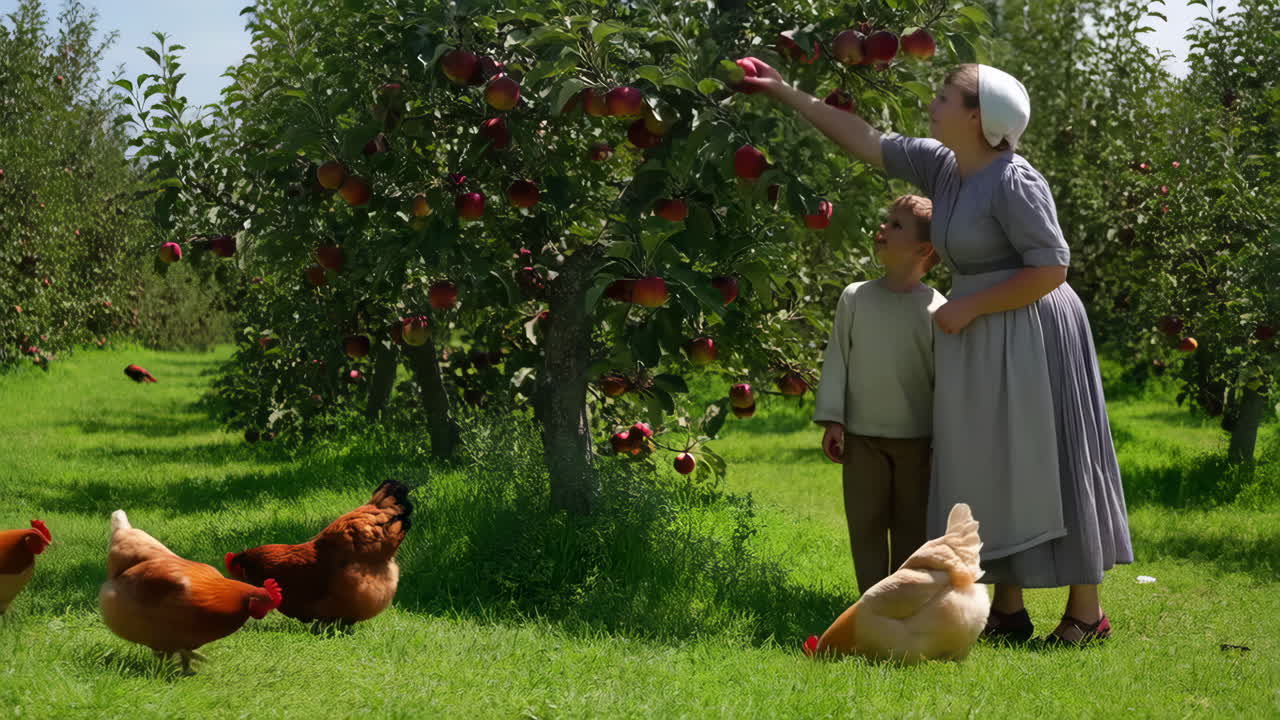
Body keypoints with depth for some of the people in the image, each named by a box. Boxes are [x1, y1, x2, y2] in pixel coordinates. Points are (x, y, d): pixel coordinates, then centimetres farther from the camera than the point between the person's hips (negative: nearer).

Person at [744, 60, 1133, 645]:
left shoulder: (1014, 182, -18)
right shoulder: (940, 165, 5)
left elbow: (1052, 267, -20)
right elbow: (866, 141, 11)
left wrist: (969, 307, -17)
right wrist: (786, 93, 10)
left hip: (1030, 337, -8)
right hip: (976, 344, 9)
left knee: (1044, 465, -3)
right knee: (990, 470, 11)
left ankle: (1086, 612, 7)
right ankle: (1008, 609, 20)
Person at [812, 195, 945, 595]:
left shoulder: (936, 309, -6)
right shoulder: (855, 298, 1)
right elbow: (836, 359, 4)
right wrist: (832, 420, -2)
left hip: (917, 441, -2)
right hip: (862, 437, 2)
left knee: (912, 526, 7)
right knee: (866, 524, 4)